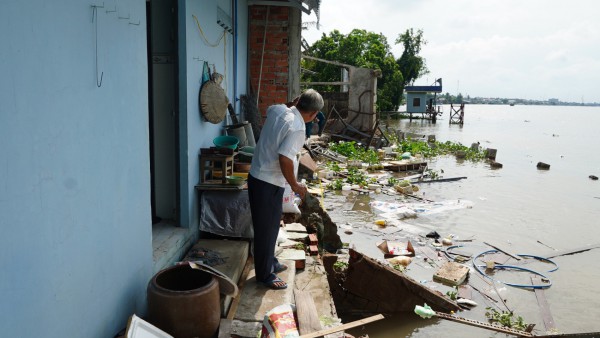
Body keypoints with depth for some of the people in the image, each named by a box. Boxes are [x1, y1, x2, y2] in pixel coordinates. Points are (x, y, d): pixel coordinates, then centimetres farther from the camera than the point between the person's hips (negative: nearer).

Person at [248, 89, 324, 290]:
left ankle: (270, 263, 38)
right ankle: (265, 275, 19)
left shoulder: (278, 109, 3)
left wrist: (297, 103, 23)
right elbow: (285, 159, -29)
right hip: (268, 184, -9)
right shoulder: (297, 128, -21)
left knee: (271, 225, 22)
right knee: (266, 229, 4)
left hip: (257, 176, 9)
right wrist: (295, 185, -16)